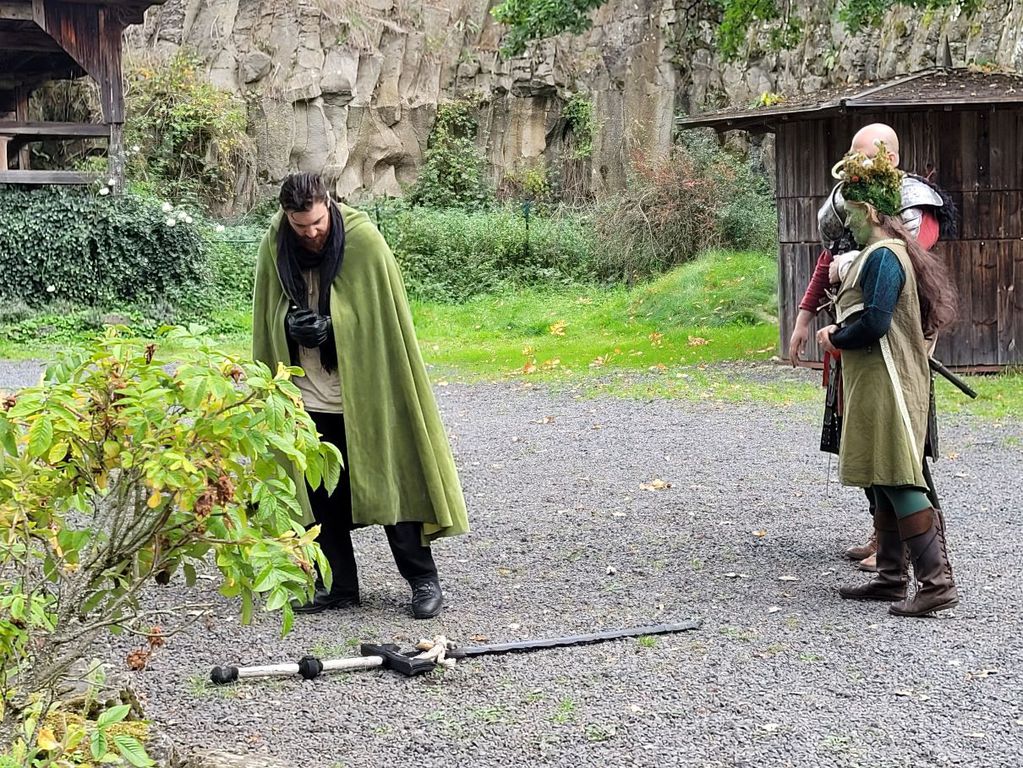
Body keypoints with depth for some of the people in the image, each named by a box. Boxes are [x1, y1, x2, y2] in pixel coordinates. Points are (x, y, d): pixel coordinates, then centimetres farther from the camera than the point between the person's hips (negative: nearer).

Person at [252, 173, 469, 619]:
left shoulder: (364, 241, -13)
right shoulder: (275, 246, -1)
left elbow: (386, 315, -7)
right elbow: (268, 318, 10)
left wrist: (330, 328, -17)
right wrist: (293, 326, -11)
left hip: (364, 392, -4)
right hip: (309, 395, 4)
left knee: (390, 482, 2)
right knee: (320, 492, 8)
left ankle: (423, 578, 12)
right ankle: (338, 584, 20)